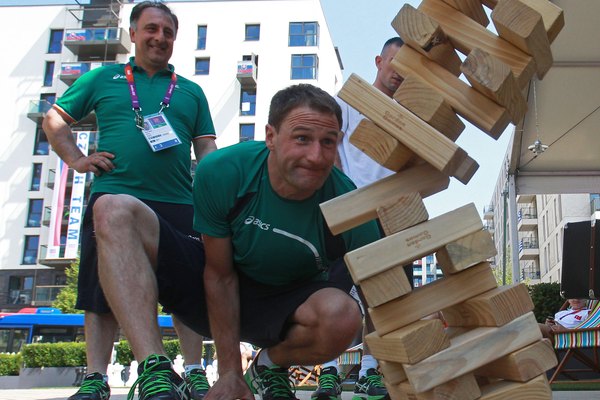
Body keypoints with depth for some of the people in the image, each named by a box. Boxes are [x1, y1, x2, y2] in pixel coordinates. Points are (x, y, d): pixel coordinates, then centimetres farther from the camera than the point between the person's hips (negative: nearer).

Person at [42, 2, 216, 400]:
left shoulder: (191, 91, 19)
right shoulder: (103, 78, 15)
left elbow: (206, 147, 15)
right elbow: (55, 119, 19)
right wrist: (77, 159, 4)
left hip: (178, 204, 1)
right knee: (103, 292, 0)